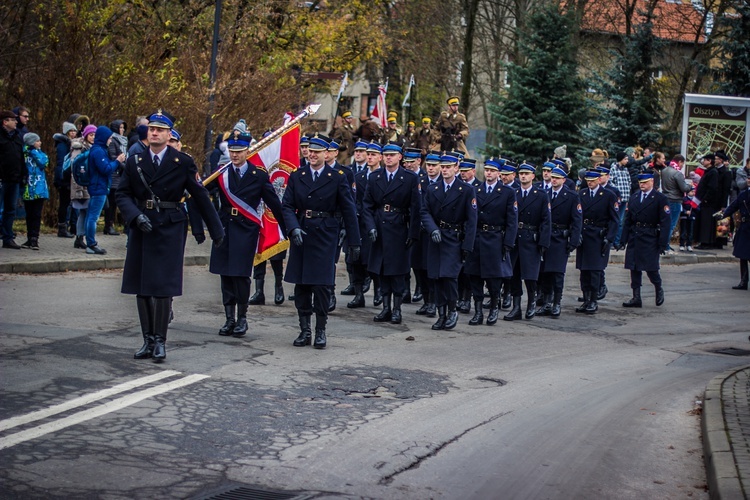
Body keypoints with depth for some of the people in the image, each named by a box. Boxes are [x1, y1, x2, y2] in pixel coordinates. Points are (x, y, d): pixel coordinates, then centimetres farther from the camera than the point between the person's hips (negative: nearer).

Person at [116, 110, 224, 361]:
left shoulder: (183, 162, -1)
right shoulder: (135, 162, 6)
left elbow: (201, 197, 3)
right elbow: (122, 194, 5)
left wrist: (216, 230, 6)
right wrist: (136, 216, -14)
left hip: (170, 230, -3)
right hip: (142, 228, 3)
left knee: (162, 288, -6)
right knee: (141, 289, 6)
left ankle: (160, 340, 5)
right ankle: (148, 341, 16)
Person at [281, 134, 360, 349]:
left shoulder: (338, 178, 0)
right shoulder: (296, 176, 7)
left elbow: (348, 210, 1)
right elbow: (287, 206, 3)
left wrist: (354, 243, 0)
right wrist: (294, 228, -16)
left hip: (325, 236, -3)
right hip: (301, 234, 3)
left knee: (322, 284, -4)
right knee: (301, 285, 6)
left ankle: (320, 331, 6)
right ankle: (304, 330, 14)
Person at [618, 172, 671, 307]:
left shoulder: (660, 199, -3)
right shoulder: (634, 197, 13)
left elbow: (665, 222, -8)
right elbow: (628, 219, 13)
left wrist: (663, 243, -14)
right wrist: (624, 239, 6)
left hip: (650, 239, -5)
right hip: (634, 238, 5)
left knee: (651, 268, -5)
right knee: (634, 268, 3)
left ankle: (658, 290, 22)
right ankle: (636, 298, 9)